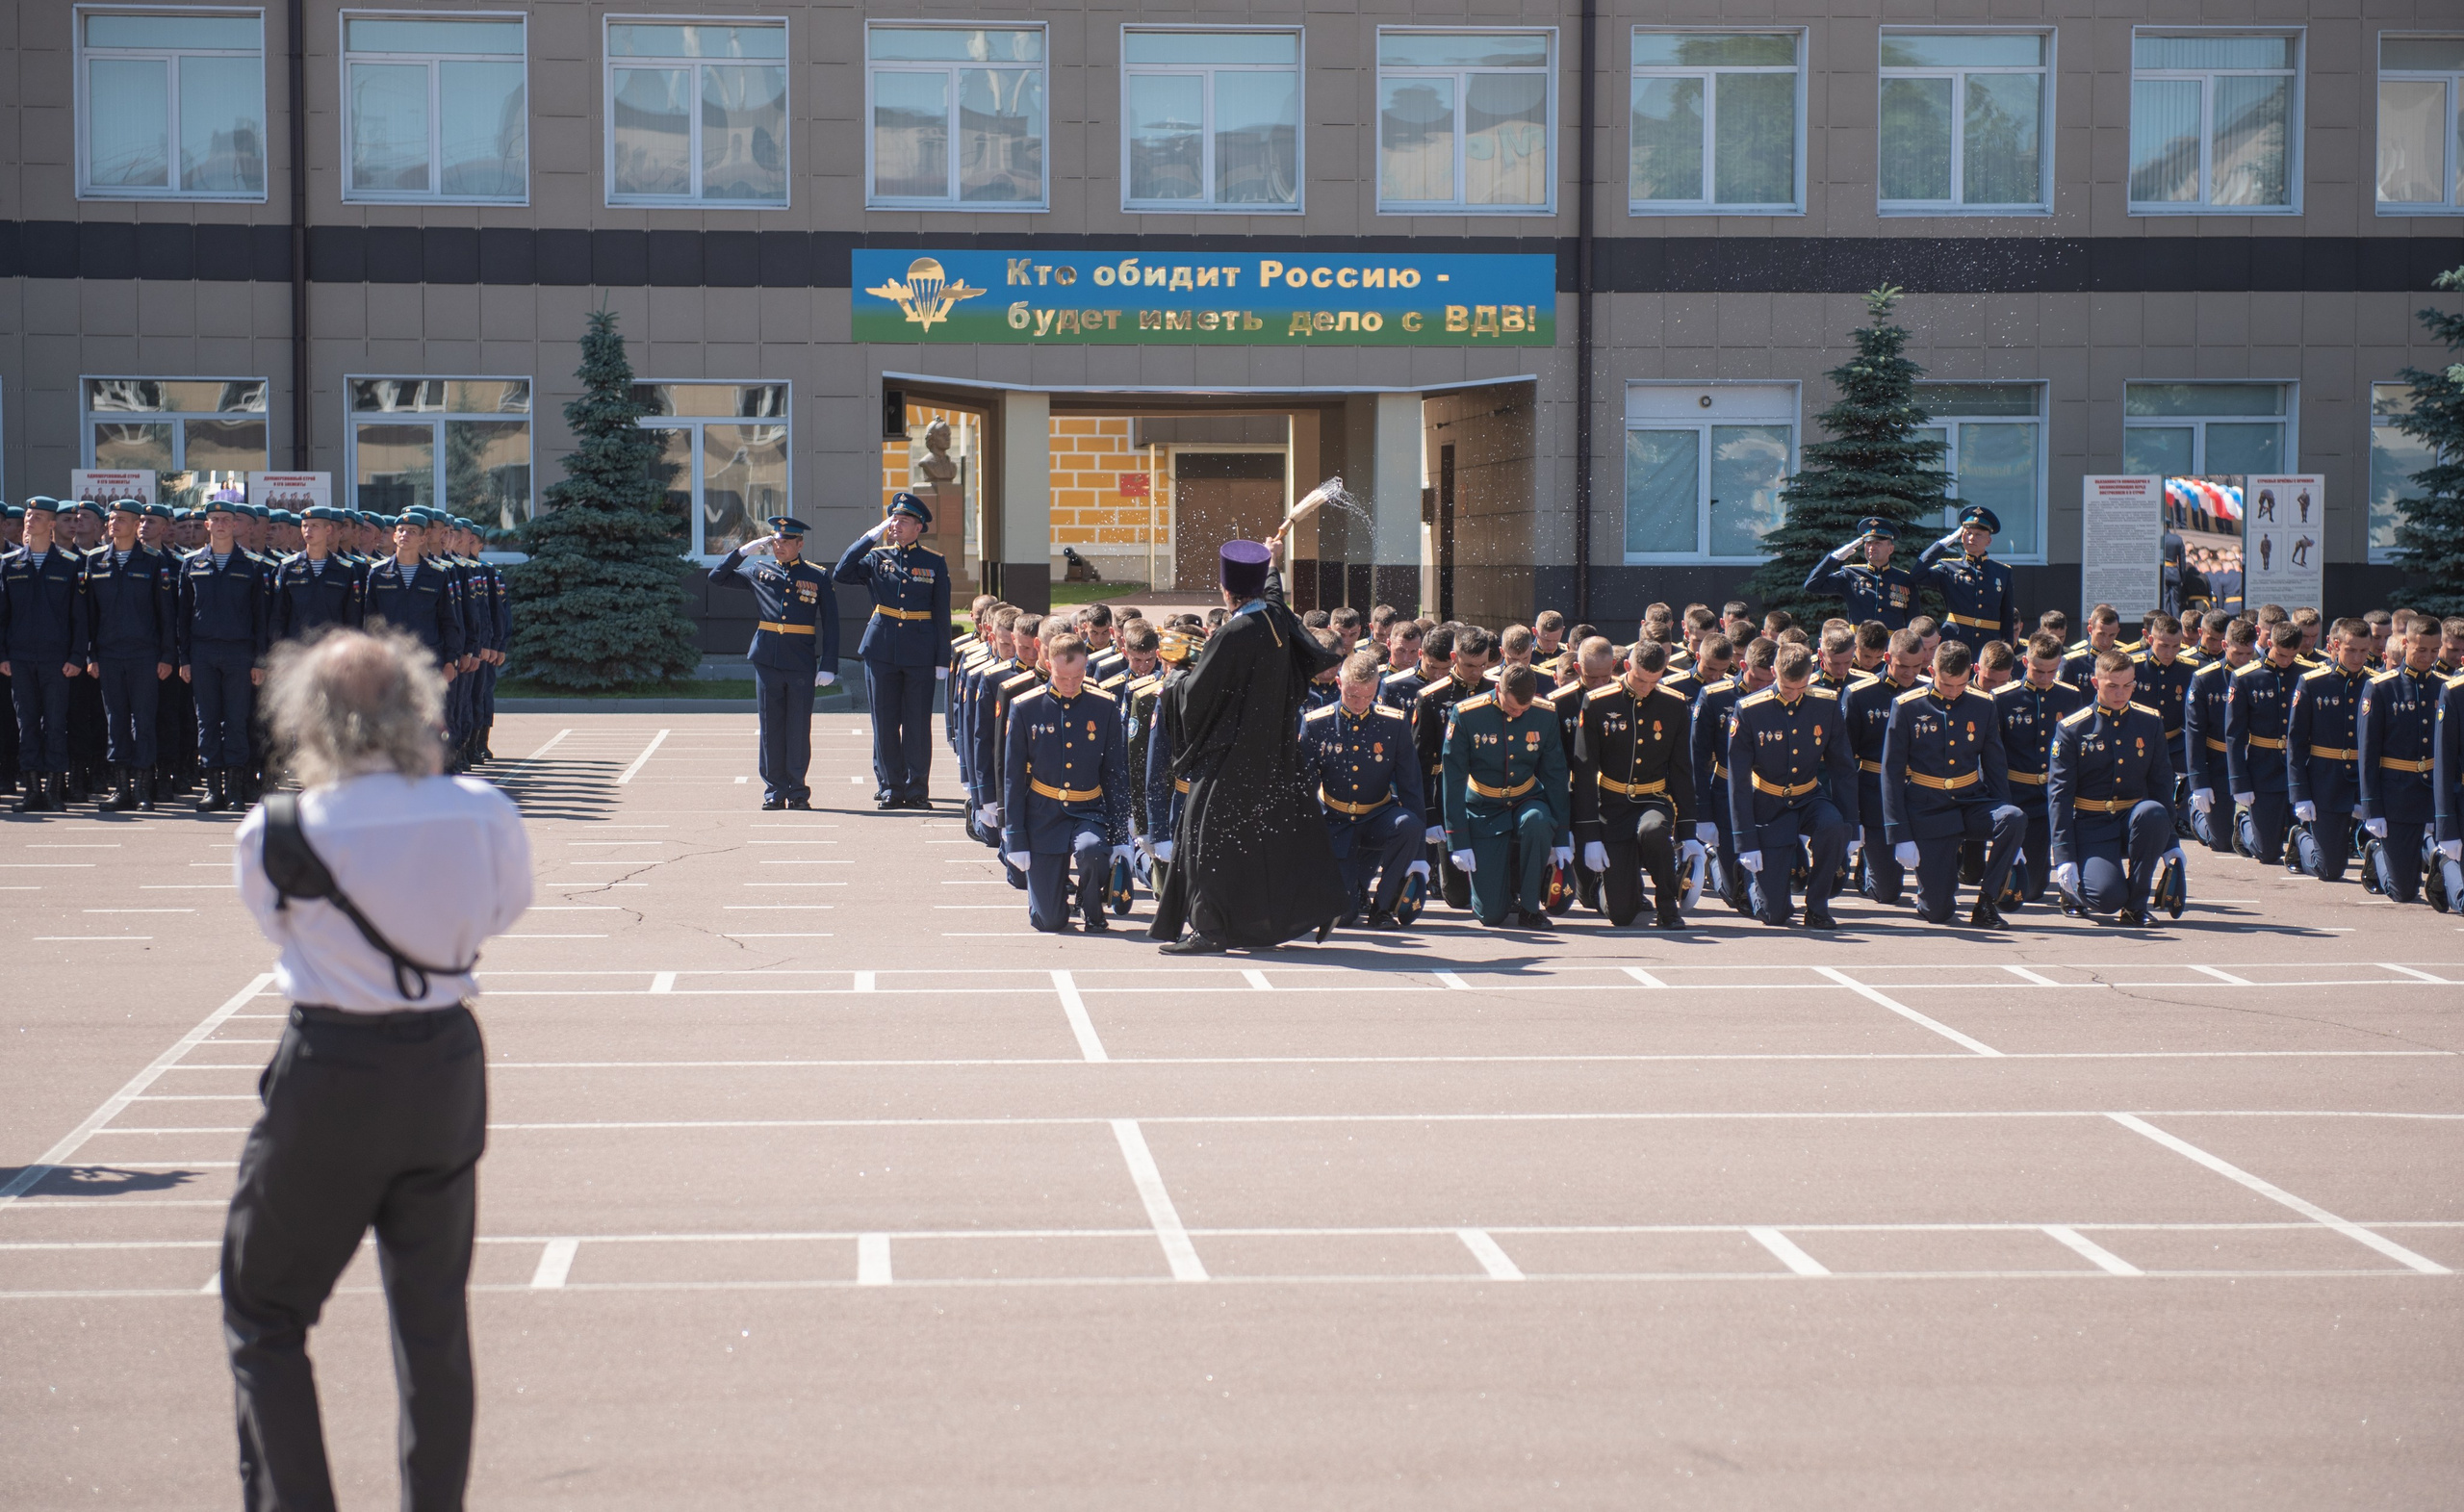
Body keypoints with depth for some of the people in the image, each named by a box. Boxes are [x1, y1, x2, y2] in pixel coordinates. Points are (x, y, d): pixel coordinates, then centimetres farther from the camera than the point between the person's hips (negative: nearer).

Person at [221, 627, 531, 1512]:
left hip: (328, 1076, -3)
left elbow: (280, 925, 4)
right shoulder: (482, 813, -9)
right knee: (434, 1317, 17)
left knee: (264, 1315, 13)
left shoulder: (274, 835, -14)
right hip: (447, 1066, 3)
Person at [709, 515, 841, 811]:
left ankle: (798, 791, 10)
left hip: (802, 664, -2)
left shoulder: (818, 577, 3)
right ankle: (775, 790, 10)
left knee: (799, 730, 1)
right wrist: (743, 551, 3)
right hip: (767, 660, 2)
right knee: (771, 729, 4)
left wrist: (828, 667, -6)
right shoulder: (759, 571, 9)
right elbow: (718, 577, 15)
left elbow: (830, 625, 2)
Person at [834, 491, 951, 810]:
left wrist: (942, 660, -1)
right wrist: (871, 536, -8)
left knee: (918, 723, 1)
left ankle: (916, 789, 8)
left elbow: (942, 615, 5)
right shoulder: (876, 557, 8)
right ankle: (889, 787, 11)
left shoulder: (934, 563, 5)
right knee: (884, 722, 3)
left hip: (920, 653, -1)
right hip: (881, 649, 1)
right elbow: (841, 574, -8)